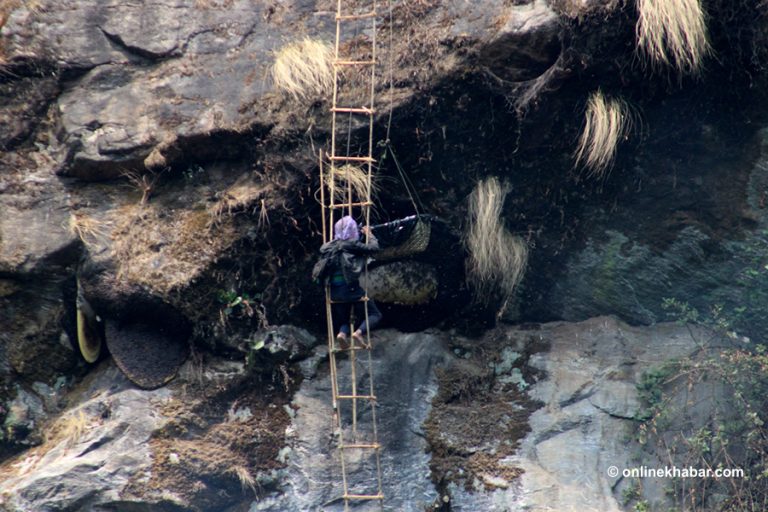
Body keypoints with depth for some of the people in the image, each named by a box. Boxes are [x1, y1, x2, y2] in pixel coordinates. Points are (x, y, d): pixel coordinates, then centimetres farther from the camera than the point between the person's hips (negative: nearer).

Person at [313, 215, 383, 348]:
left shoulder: (329, 247, 9)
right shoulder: (353, 245, -6)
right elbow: (374, 248, -2)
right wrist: (369, 233, 13)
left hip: (335, 292, 5)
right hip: (351, 289, -5)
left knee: (343, 319, 21)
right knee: (375, 314, 7)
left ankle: (342, 333, -13)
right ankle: (358, 332, -19)